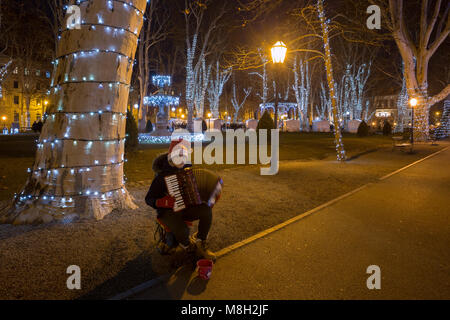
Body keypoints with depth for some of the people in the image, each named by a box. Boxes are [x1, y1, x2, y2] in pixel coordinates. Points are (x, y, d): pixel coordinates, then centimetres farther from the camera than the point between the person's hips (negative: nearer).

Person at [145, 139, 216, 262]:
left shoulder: (188, 169, 1)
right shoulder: (162, 176, -13)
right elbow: (149, 199, -9)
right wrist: (162, 202, -29)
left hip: (187, 207, 5)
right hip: (169, 210, -5)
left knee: (207, 210, -24)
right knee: (181, 229, -34)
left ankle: (200, 245, -5)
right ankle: (187, 245, 5)